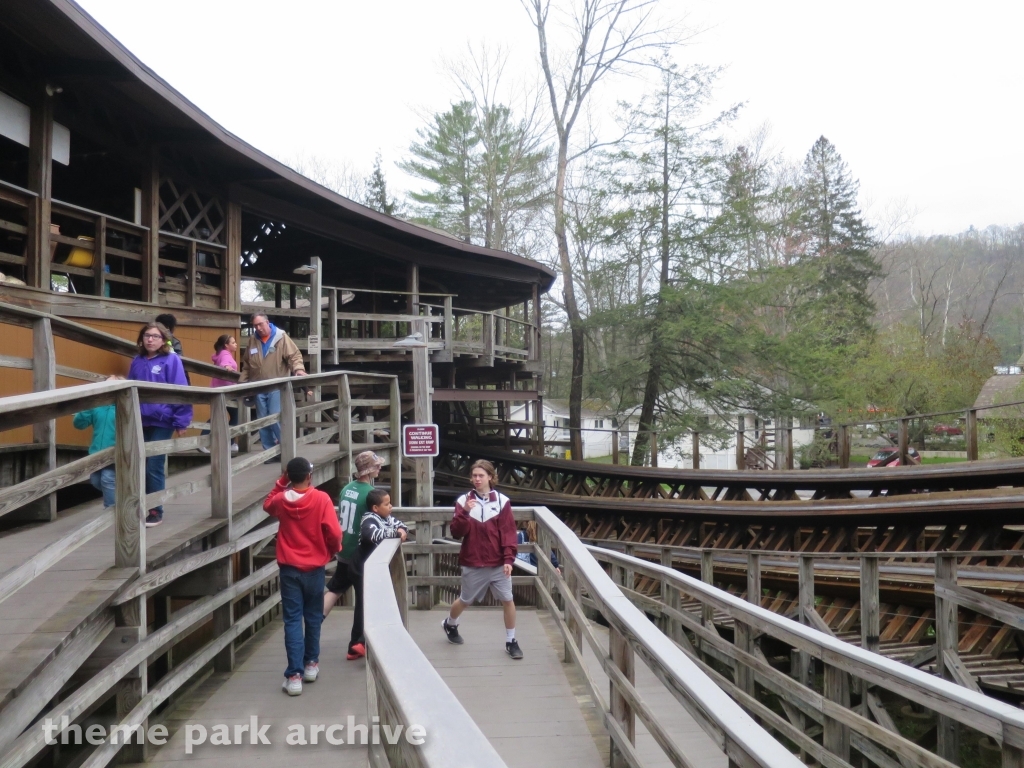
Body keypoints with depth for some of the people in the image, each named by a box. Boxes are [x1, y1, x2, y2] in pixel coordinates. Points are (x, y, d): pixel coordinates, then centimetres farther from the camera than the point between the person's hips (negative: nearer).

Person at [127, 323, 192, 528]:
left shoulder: (171, 360, -8)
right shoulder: (137, 362, 7)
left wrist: (181, 421, -11)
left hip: (162, 422, -5)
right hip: (140, 422, 5)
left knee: (154, 467, -1)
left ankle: (156, 511, 12)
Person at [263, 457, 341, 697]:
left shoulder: (280, 500, -5)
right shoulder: (321, 498, -14)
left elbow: (267, 506, 21)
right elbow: (334, 533, -14)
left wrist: (281, 482, 13)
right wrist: (332, 551, 6)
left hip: (289, 568, 1)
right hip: (314, 568, -1)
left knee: (292, 620, 2)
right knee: (313, 617, 16)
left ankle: (294, 675, -2)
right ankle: (311, 664, 27)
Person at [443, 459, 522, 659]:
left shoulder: (502, 501, -3)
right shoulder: (463, 500, -3)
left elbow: (509, 532, -5)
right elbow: (456, 532, -9)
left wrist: (509, 559, -12)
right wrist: (464, 513, -24)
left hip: (499, 563, 0)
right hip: (473, 563, 0)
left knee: (507, 600, -1)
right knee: (465, 600, 16)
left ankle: (511, 642, 14)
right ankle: (450, 624, 44)